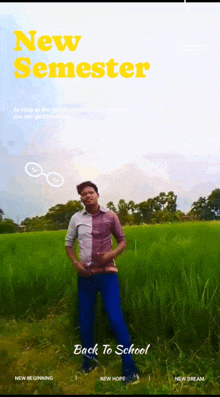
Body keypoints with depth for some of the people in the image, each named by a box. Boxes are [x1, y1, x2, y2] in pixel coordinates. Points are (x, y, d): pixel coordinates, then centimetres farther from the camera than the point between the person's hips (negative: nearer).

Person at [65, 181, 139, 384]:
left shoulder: (110, 216, -2)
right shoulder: (76, 219, 2)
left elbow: (122, 241, 6)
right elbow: (68, 243, 13)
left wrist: (111, 254, -13)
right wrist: (75, 263, -4)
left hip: (107, 273, -2)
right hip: (85, 275, 3)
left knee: (116, 318, -9)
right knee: (85, 320, 10)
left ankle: (129, 368, 3)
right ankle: (89, 359, 32)